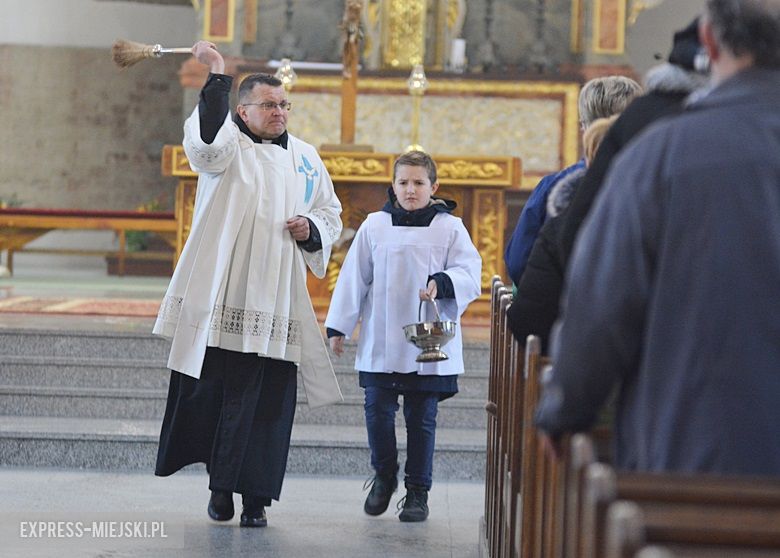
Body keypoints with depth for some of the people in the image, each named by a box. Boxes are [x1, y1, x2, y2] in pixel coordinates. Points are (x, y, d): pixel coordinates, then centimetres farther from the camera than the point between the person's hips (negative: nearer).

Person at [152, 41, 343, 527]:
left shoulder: (305, 157, 16)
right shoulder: (227, 146, 3)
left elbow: (331, 214, 25)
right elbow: (206, 139, -23)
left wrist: (312, 228, 3)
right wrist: (217, 77, -25)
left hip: (275, 303, 3)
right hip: (222, 296, -3)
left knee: (267, 401, 0)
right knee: (211, 389, 0)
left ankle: (254, 495, 5)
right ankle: (221, 481, 16)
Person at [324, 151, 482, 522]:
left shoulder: (450, 228, 2)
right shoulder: (375, 226, 6)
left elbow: (469, 272, -5)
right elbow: (354, 278, 7)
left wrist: (442, 283, -26)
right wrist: (338, 326, 5)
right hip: (380, 345, 1)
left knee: (421, 420, 4)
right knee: (378, 412, 1)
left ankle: (418, 492, 14)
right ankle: (384, 477, 24)